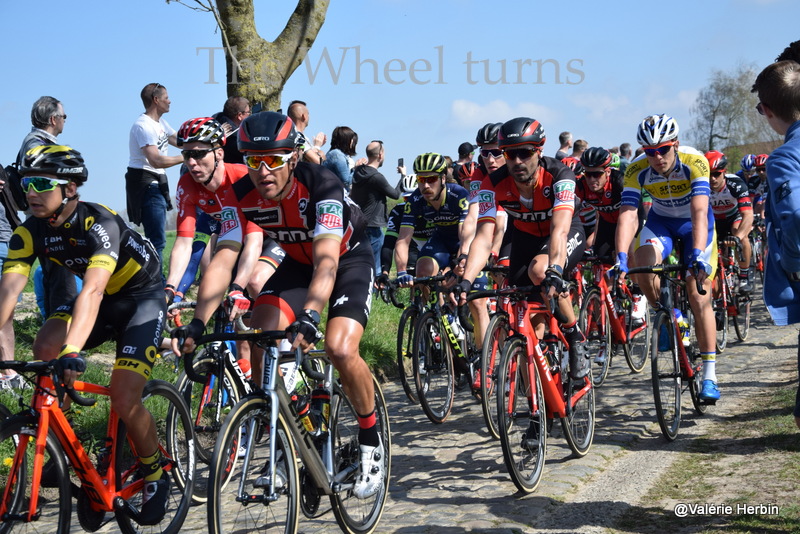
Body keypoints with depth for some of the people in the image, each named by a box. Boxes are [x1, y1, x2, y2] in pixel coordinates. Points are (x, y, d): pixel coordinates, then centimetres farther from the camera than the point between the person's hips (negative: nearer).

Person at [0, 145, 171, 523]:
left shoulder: (99, 223, -31)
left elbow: (92, 290, -45)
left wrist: (73, 351, -58)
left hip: (142, 297, -6)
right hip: (104, 300, 6)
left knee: (124, 400, -17)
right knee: (45, 350, -21)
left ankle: (155, 473, 11)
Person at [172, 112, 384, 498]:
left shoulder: (321, 186, -34)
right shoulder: (243, 196, -20)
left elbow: (326, 261, -45)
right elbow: (222, 260, -26)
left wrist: (309, 316, -61)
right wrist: (198, 323, -39)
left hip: (349, 260, -5)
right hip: (297, 263, 5)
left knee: (340, 350, -25)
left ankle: (371, 441, -1)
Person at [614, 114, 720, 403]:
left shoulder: (694, 162, -32)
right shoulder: (637, 170, -25)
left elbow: (699, 212, -41)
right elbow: (628, 214, -33)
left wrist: (698, 254, -55)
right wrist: (621, 257, -47)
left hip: (694, 224, -2)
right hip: (661, 221, 2)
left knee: (699, 296, -10)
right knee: (642, 264, -30)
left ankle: (709, 375, -3)